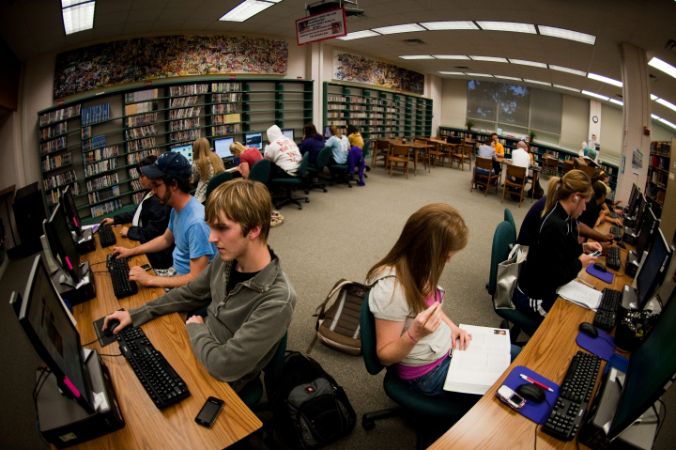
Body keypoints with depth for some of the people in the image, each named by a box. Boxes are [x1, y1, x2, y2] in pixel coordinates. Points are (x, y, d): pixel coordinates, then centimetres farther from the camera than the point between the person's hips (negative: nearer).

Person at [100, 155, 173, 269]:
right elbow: (139, 212, 22)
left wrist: (129, 231, -11)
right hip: (145, 245, 9)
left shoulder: (160, 201, -27)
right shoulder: (151, 193, 6)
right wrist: (115, 219, 18)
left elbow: (150, 234, -25)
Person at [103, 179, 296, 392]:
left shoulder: (277, 300, -34)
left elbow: (225, 366, -30)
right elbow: (188, 295, 8)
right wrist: (135, 315, 2)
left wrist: (196, 328, -13)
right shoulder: (225, 261, -9)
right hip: (196, 352, 6)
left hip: (221, 384, -6)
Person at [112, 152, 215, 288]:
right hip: (176, 273, 8)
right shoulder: (176, 209, -1)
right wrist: (130, 251, 15)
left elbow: (197, 279, -30)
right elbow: (166, 239, 20)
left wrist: (150, 280, -24)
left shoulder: (196, 222, -32)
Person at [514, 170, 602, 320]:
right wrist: (579, 263, -10)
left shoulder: (563, 218, 1)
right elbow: (556, 277, -25)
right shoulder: (555, 226, -28)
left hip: (544, 288, 9)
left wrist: (583, 247, 5)